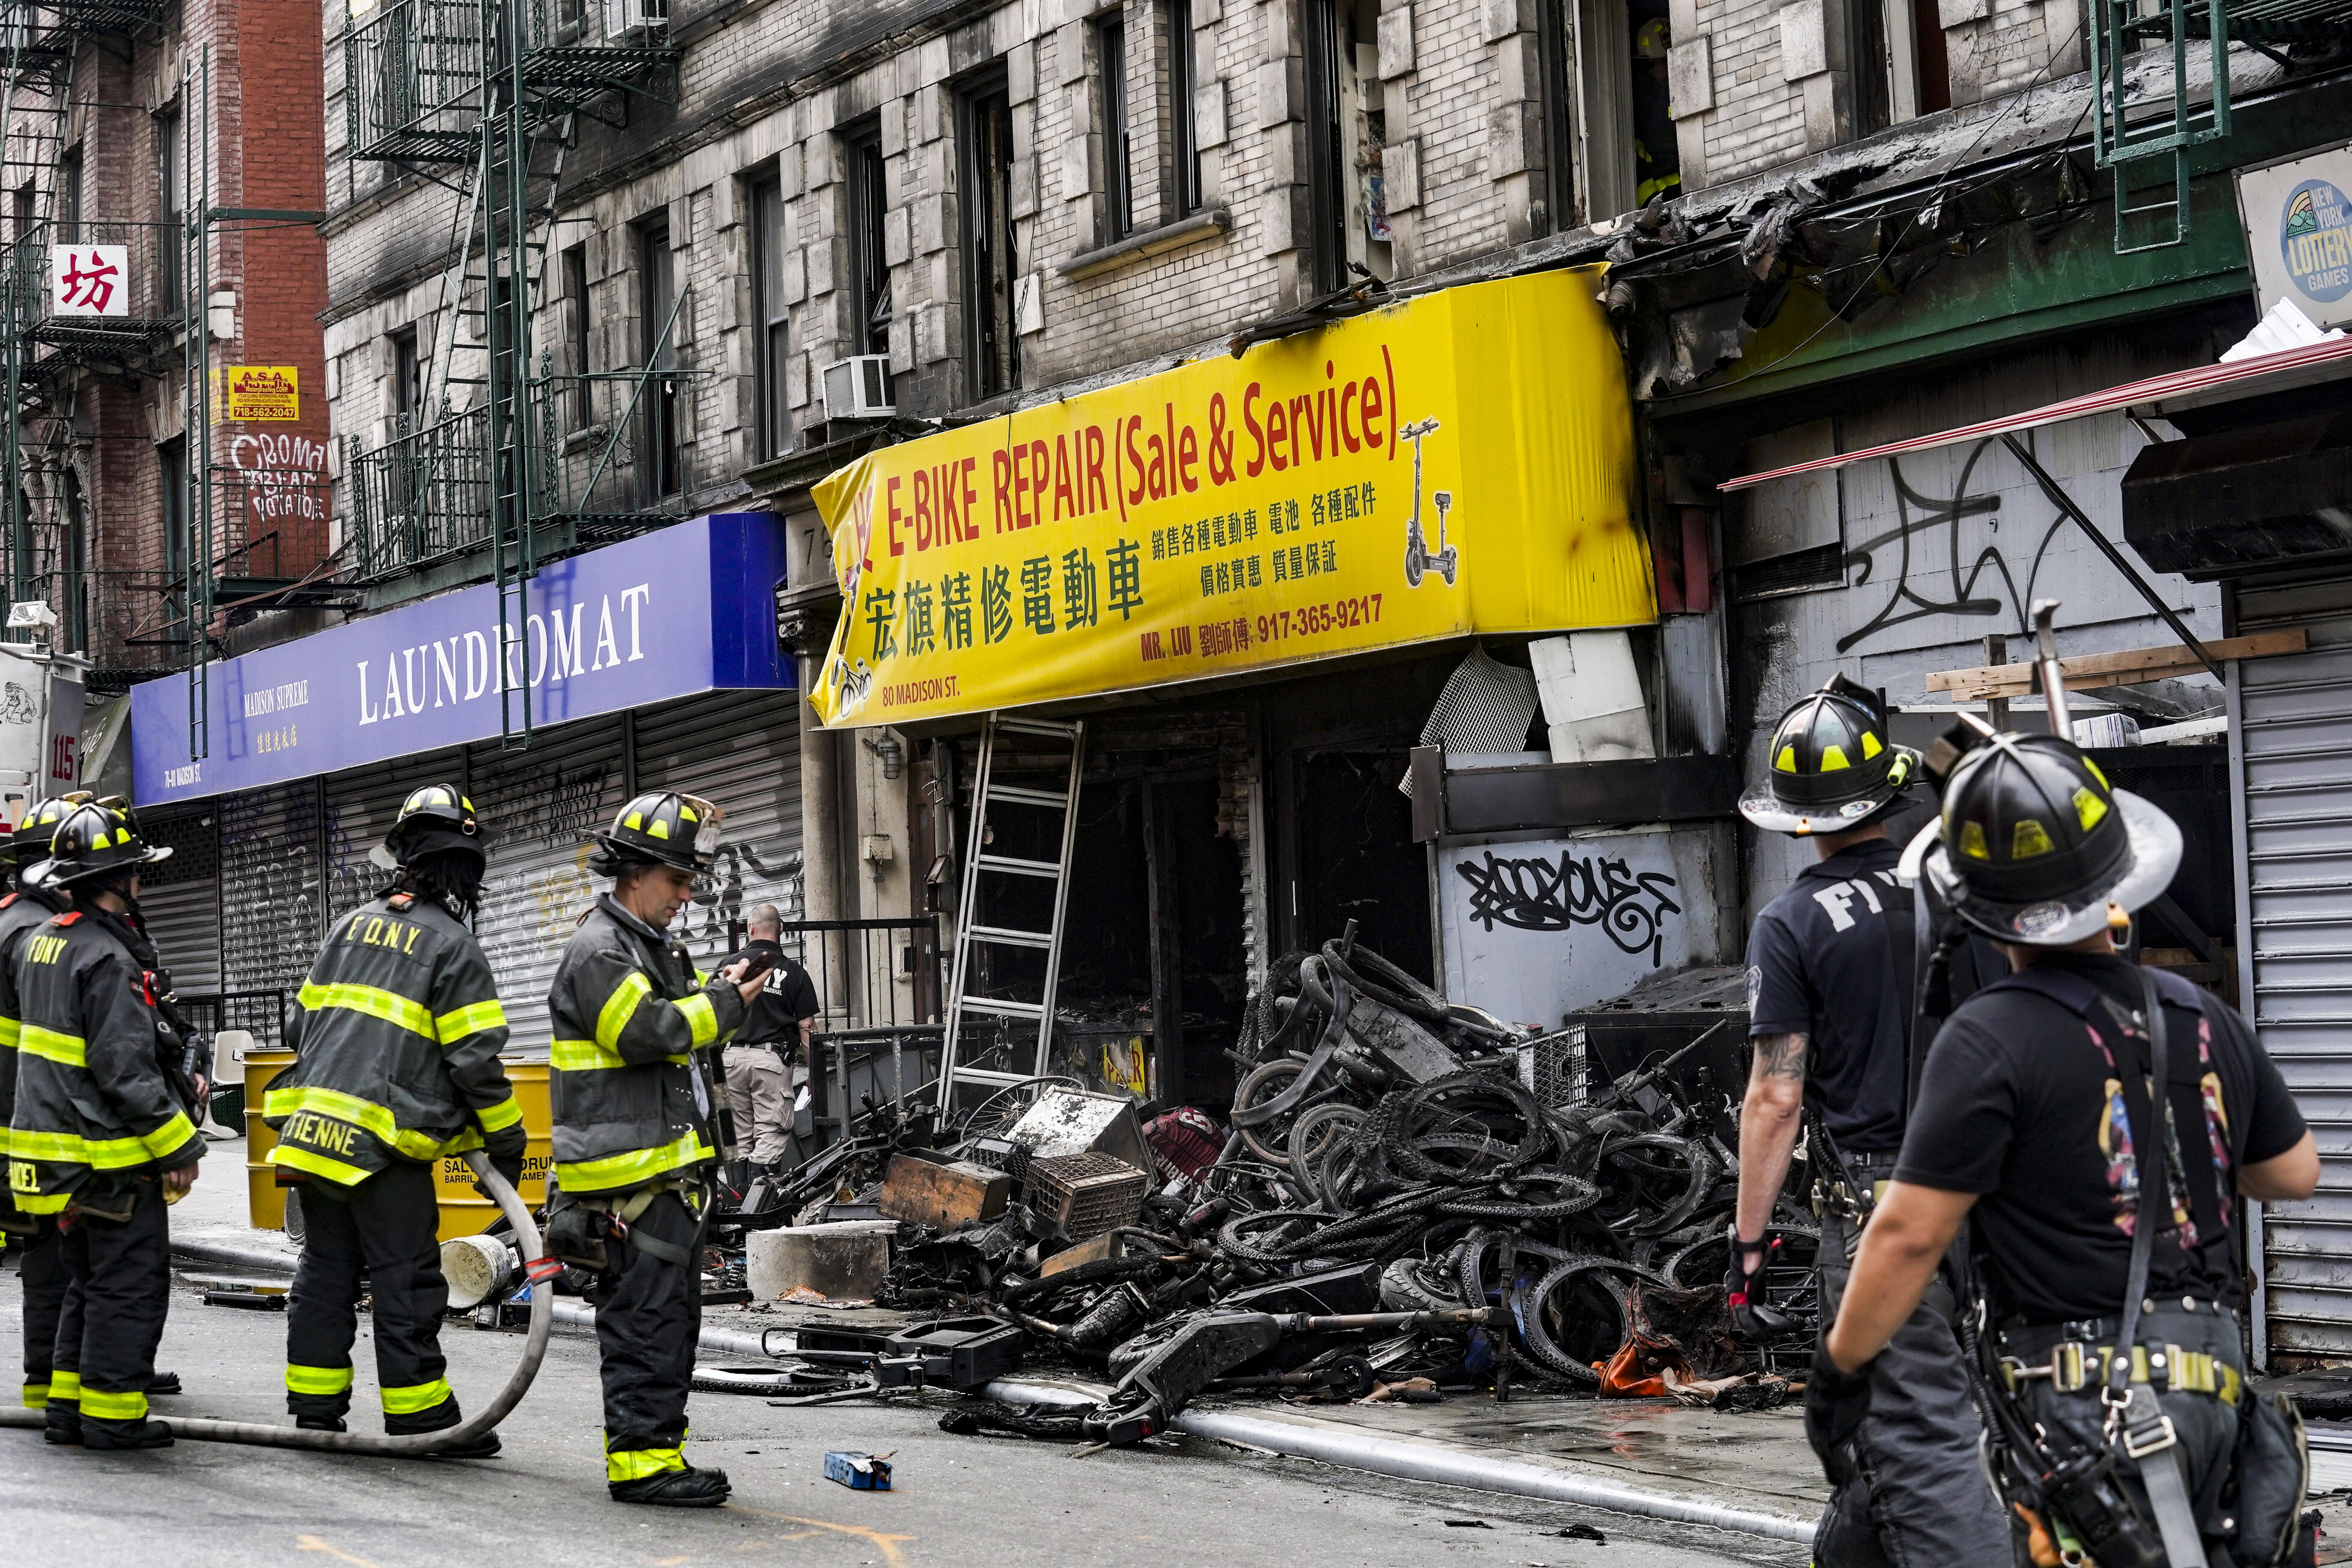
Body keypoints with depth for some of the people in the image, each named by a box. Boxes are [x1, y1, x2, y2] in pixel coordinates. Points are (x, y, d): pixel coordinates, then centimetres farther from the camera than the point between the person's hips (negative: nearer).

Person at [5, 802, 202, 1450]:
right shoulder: (108, 959, -19)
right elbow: (126, 1072, -22)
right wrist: (178, 1147, -15)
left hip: (55, 1143, 10)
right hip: (112, 1157, -10)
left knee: (90, 1284, 19)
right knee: (131, 1282, -2)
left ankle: (67, 1405, 23)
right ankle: (112, 1414, 0)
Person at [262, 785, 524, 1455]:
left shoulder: (351, 925, 14)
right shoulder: (452, 945, -7)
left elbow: (308, 1021, 19)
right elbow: (474, 1058, -10)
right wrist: (507, 1141, 0)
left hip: (314, 1122, 7)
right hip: (385, 1142, -7)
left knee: (325, 1271, 13)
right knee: (406, 1285, -3)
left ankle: (313, 1408, 16)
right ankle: (422, 1421, 0)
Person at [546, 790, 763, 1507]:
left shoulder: (655, 948, 20)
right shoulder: (598, 951, -12)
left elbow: (685, 1024, 23)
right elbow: (644, 1031, -22)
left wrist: (725, 987, 4)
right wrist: (723, 1004, -14)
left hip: (665, 1170, 10)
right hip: (629, 1175, -10)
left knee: (669, 1315, 14)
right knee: (648, 1318, -10)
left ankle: (654, 1452, 21)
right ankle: (643, 1461, -8)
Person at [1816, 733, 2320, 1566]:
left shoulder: (1993, 1038, -14)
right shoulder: (2205, 1019, 5)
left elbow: (1910, 1233, -14)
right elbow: (2295, 1172, 18)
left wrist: (1839, 1366, -2)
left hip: (2084, 1403, -6)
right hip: (2214, 1381, 6)